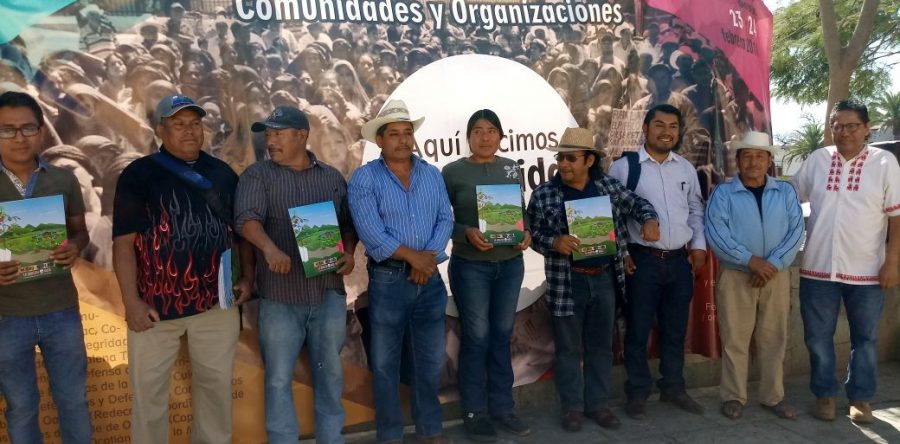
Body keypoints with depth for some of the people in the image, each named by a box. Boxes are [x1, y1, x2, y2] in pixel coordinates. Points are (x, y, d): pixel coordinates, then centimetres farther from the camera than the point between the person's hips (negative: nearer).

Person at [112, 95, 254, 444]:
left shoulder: (223, 173, 8)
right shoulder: (138, 175, -3)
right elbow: (123, 242, -7)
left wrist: (247, 275, 3)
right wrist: (132, 301, -13)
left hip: (217, 301, 3)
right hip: (156, 303, -3)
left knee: (217, 384, 14)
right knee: (149, 389, 8)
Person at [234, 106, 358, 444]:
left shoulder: (332, 177, 10)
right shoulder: (257, 175, 0)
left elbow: (348, 222, 16)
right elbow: (247, 218, -17)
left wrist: (349, 253, -3)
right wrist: (269, 247, -35)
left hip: (329, 293, 3)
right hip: (280, 295, -2)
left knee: (330, 372, 14)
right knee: (279, 377, 6)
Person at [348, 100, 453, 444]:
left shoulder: (432, 175, 9)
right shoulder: (364, 177, -5)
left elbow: (445, 220, 3)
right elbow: (369, 230, -16)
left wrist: (429, 258, -13)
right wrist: (413, 256, -15)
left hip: (430, 279, 4)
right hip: (388, 280, -4)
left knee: (431, 359, 13)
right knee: (385, 362, 7)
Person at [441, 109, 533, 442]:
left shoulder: (511, 168, 8)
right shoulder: (453, 172, -4)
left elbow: (522, 211, 13)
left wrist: (526, 233, -7)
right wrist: (466, 232, -22)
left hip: (510, 264, 4)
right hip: (470, 267, -4)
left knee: (502, 335, 12)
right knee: (476, 337, 2)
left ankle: (502, 407, 25)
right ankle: (475, 412, 17)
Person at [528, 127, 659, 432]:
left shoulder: (608, 186, 2)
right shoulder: (543, 194, -5)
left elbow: (636, 203, 12)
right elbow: (532, 234, -4)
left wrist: (649, 219, -9)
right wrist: (554, 242, -23)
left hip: (605, 278, 3)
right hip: (567, 282, -2)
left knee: (601, 345, 13)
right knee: (569, 348, 8)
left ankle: (598, 404, 28)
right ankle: (572, 407, 22)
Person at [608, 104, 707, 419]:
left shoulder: (686, 168, 11)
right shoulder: (623, 167, -5)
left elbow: (696, 211, 18)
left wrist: (699, 245, 8)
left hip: (680, 260, 5)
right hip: (642, 260, -4)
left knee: (675, 329, 15)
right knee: (638, 329, 4)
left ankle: (673, 388, 31)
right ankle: (637, 393, 18)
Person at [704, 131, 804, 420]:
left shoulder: (786, 192, 7)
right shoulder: (723, 193, -2)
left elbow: (796, 231, -2)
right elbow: (715, 233, -13)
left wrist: (773, 264, -14)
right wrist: (751, 260, -19)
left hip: (777, 276, 3)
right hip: (736, 277, -2)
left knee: (774, 340, 10)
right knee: (735, 340, 4)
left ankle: (772, 397, 24)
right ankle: (733, 397, 17)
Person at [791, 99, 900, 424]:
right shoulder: (816, 160, 2)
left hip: (866, 271, -1)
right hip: (818, 267, 1)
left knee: (865, 339, 13)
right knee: (818, 337, 9)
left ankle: (861, 397, 29)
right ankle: (825, 393, 26)